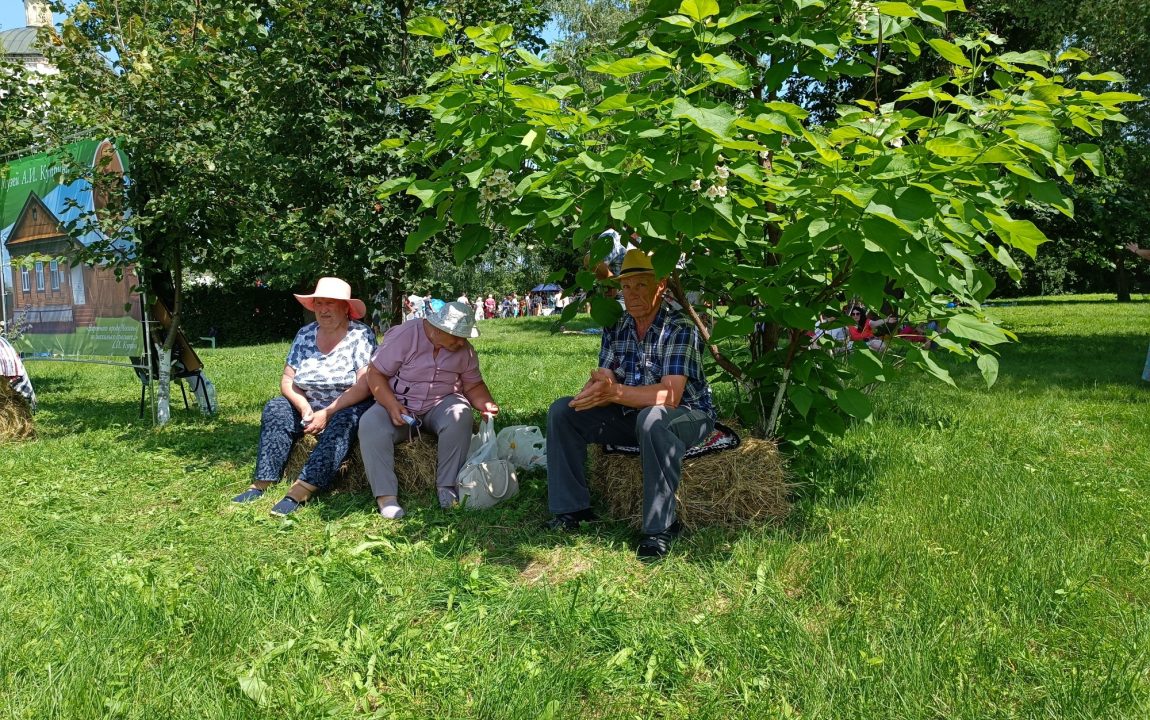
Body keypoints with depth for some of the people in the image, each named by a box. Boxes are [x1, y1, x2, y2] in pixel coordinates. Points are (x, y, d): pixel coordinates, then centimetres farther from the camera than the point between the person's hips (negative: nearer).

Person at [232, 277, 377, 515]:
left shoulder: (361, 335, -8)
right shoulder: (305, 334, 6)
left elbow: (364, 385, -18)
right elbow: (287, 380, 4)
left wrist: (328, 413, -22)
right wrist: (304, 408, -16)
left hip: (347, 409, -5)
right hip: (309, 406, 5)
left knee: (342, 423, -34)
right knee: (276, 408, -17)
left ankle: (300, 492, -42)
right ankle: (262, 482, -21)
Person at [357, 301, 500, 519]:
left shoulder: (464, 349, -2)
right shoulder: (403, 336, -15)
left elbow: (473, 384, 7)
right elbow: (375, 374, -11)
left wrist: (486, 404, -15)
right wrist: (392, 405, -25)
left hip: (441, 404, 2)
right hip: (399, 405, -1)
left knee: (460, 416, -32)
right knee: (370, 425, -31)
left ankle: (447, 485, -24)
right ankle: (386, 495, -30)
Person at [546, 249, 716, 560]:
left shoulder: (680, 329, -20)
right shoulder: (616, 329, 0)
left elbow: (670, 395, -31)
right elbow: (605, 382, -7)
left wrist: (615, 392, -42)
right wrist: (597, 389, -32)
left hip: (688, 416, -6)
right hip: (632, 416, 7)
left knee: (652, 419, -41)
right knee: (561, 411, -5)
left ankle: (660, 526, -28)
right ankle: (571, 509, 0)